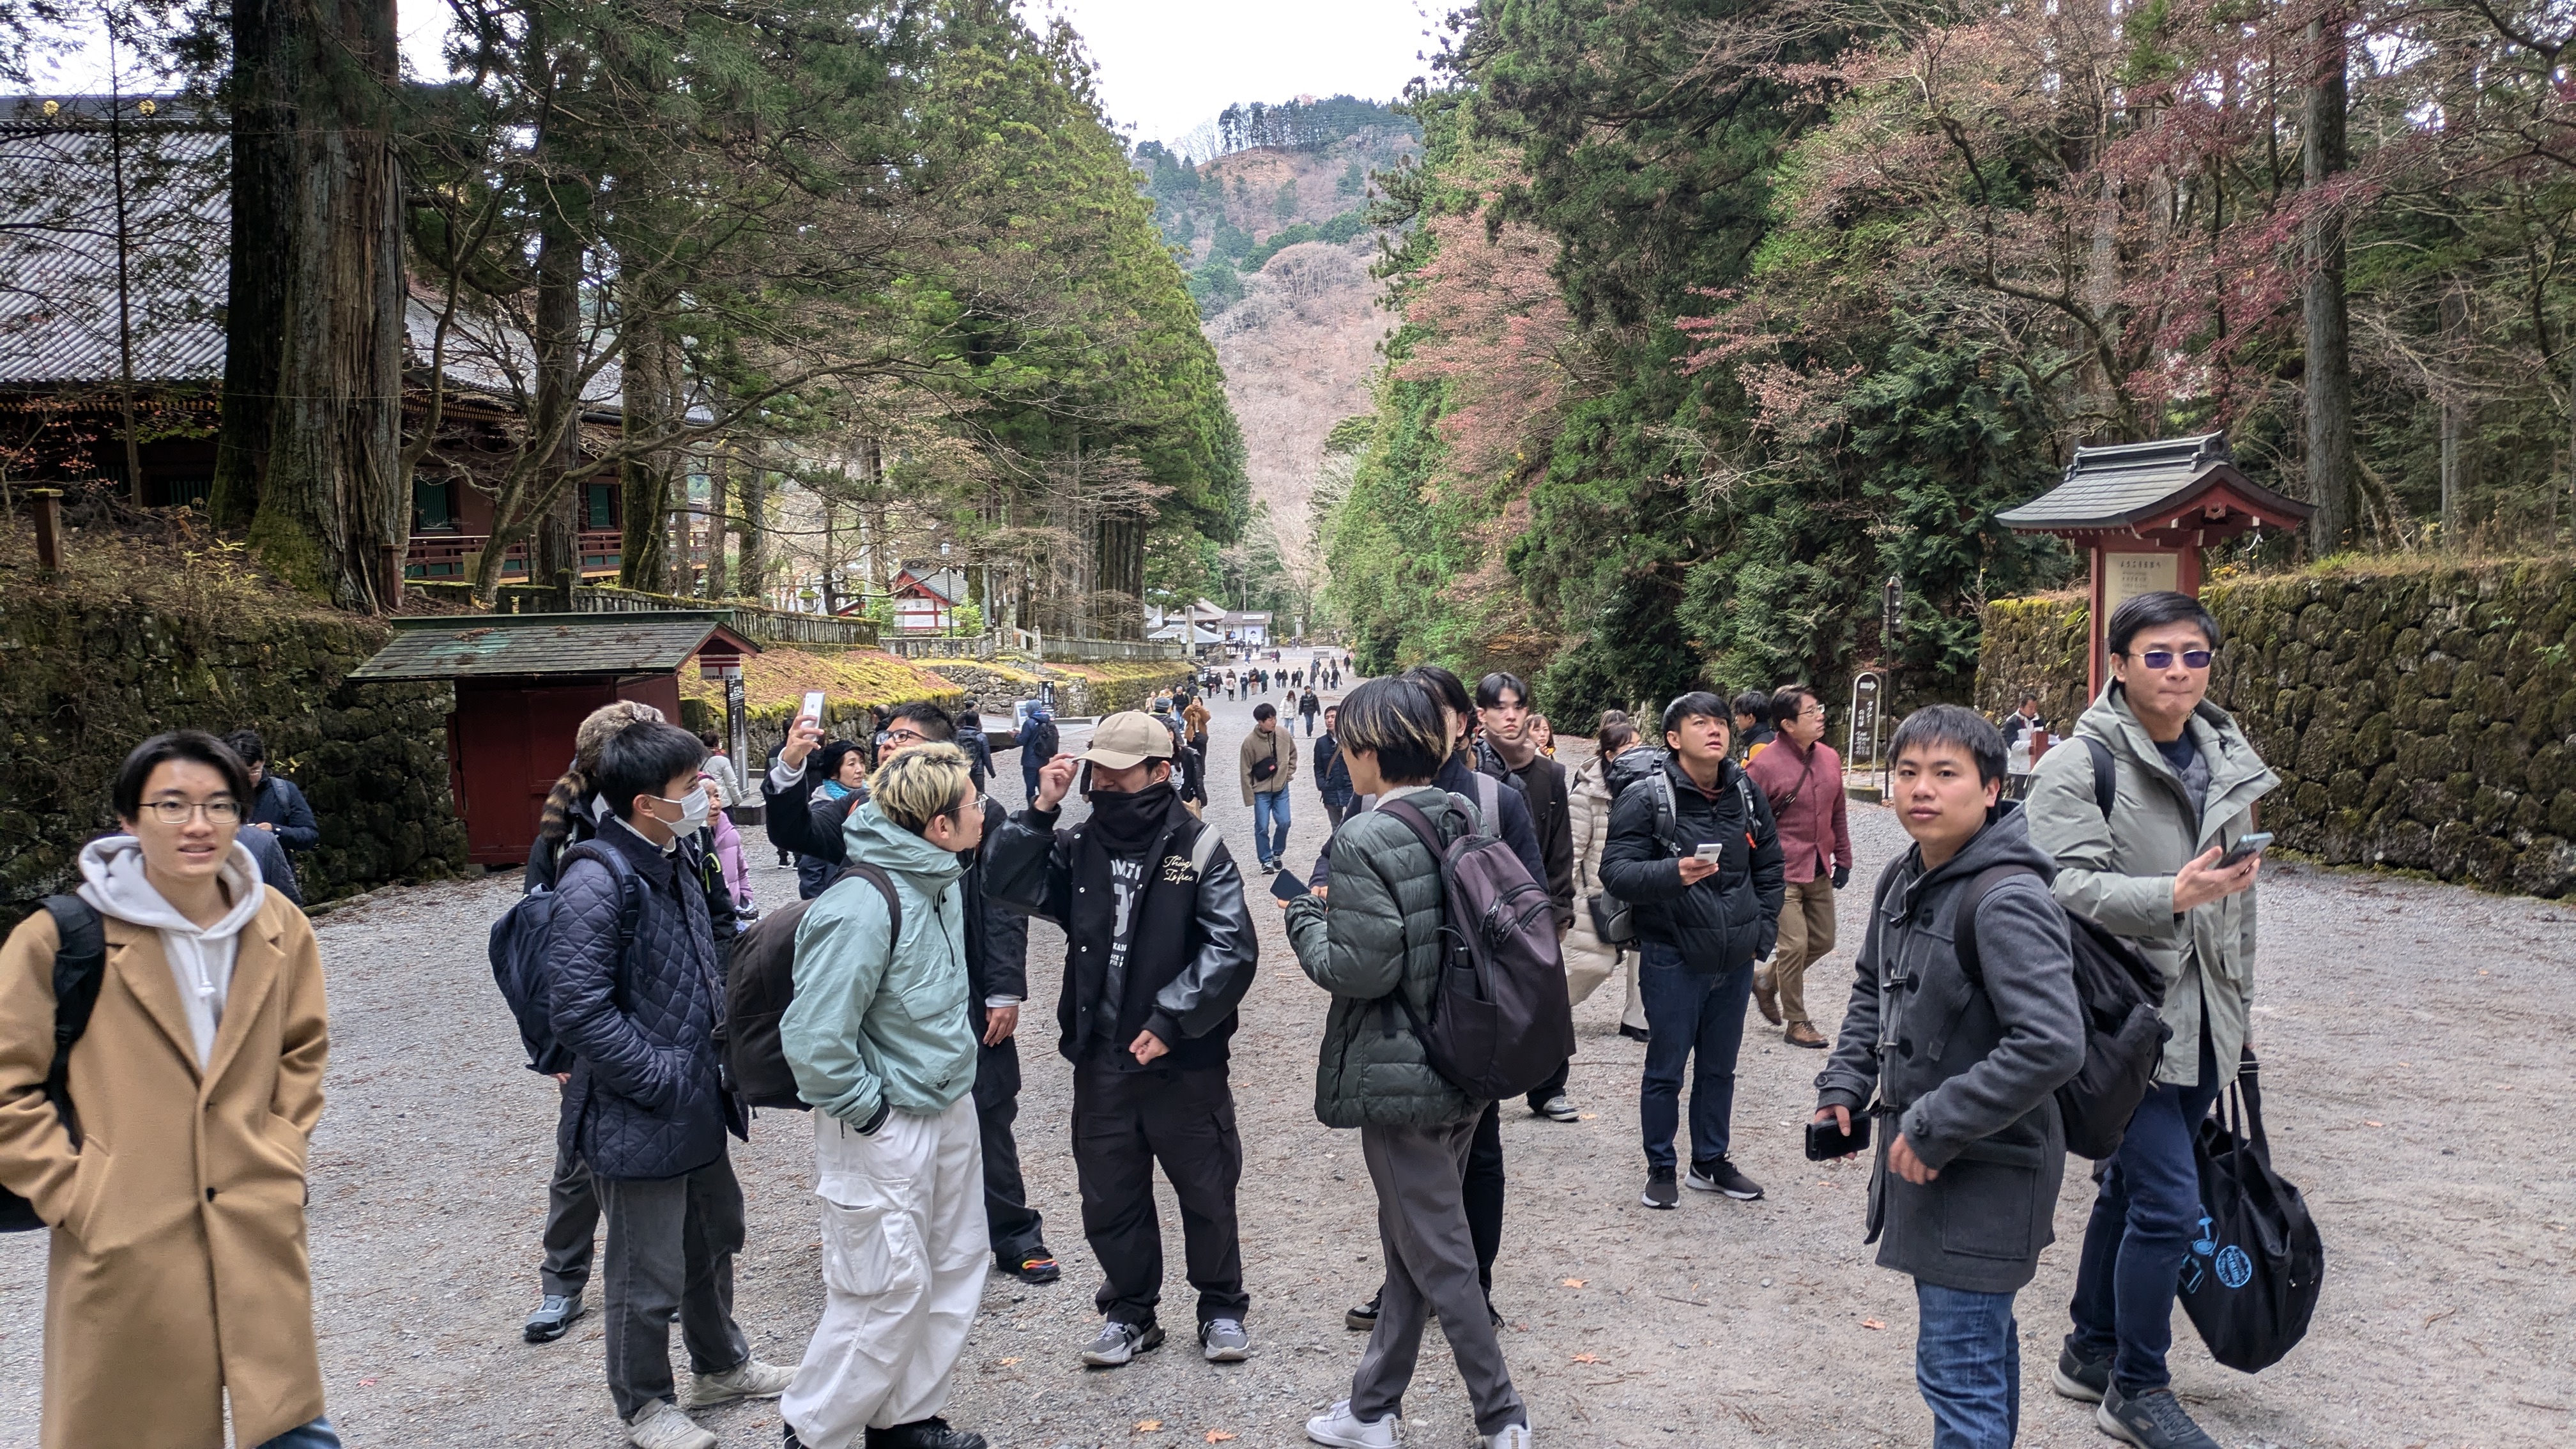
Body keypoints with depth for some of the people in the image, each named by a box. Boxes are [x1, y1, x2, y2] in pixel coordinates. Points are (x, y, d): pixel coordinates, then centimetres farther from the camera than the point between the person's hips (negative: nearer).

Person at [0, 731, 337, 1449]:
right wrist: (75, 1195, -9)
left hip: (262, 1235, 3)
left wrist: (282, 1155, 8)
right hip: (125, 1246, -3)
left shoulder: (279, 927, 3)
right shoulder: (64, 935, -10)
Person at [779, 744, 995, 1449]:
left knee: (953, 1272, 16)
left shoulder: (942, 881, 2)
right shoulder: (863, 907, -27)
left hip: (948, 1110, 9)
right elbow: (812, 1040, -27)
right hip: (885, 1127, -9)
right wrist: (866, 1111, -17)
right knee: (889, 1291, 1)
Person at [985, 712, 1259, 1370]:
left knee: (1207, 1191, 12)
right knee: (1109, 1196, 15)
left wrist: (1170, 1021, -20)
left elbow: (1231, 948, -15)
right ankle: (1129, 1311, 34)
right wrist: (1040, 810, -14)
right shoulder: (1078, 845, 3)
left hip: (1185, 1059, -3)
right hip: (1101, 1059, 4)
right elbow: (1012, 886, -7)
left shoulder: (1197, 846, -9)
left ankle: (1222, 1308, 31)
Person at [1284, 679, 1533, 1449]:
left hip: (1402, 1075, -8)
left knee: (1439, 1257, 6)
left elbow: (1362, 969, -23)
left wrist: (1306, 919, -5)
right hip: (1467, 1065, 8)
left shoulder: (1366, 840, -20)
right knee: (1412, 1245, 17)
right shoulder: (1466, 820, 3)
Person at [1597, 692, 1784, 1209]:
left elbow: (1769, 869, 16)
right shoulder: (1646, 798, -13)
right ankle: (1660, 1169, 21)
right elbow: (1616, 870, -17)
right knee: (1666, 1071, 6)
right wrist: (1674, 873, -33)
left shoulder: (1747, 796, 5)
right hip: (1673, 960, -5)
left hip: (1736, 961, 5)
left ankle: (1711, 1161, 33)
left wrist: (1763, 931, 9)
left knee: (1719, 1069, 18)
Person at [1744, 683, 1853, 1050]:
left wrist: (1842, 859, 13)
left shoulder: (1829, 758, 5)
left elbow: (1837, 814, 15)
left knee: (1822, 941, 13)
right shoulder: (1764, 765, -15)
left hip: (1819, 872, 7)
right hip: (1783, 875, -7)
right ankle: (1795, 1022, 12)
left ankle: (1766, 978, 35)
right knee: (1795, 944, -4)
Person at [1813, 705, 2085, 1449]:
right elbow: (1873, 991, 19)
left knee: (1958, 1374, -4)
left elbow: (2051, 1045, -30)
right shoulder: (1904, 882, 4)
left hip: (1986, 1169, -9)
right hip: (1924, 1154, 9)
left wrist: (1932, 1129, -23)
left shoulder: (2006, 902, -22)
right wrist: (1843, 1087, 6)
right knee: (1983, 1339, 25)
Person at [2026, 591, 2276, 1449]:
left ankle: (2092, 1354, 31)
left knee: (2130, 1186, 16)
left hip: (2199, 1021, 7)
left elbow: (2238, 896, 20)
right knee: (2169, 1203, -8)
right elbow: (2067, 886, -20)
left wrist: (2241, 1006, 22)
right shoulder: (2081, 765, -11)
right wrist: (2171, 896, -33)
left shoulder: (2226, 761, 10)